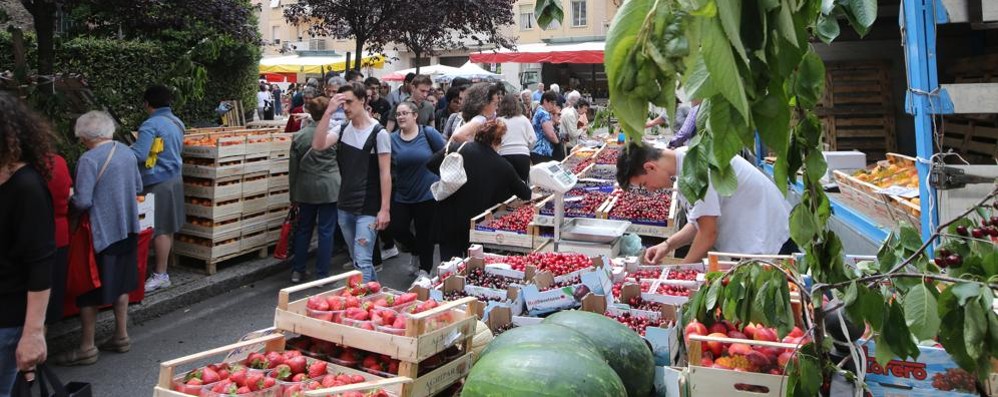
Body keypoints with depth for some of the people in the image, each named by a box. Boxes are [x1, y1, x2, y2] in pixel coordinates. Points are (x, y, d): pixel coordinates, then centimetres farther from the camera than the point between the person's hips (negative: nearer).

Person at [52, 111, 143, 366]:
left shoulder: (89, 160, -18)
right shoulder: (127, 153, 4)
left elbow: (82, 202, -20)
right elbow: (138, 188, 14)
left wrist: (69, 200, 0)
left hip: (100, 233, -7)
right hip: (126, 229, 7)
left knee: (89, 289, 4)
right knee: (121, 283, 17)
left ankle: (87, 348, 11)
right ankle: (121, 337, 26)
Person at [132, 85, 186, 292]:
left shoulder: (151, 125, -18)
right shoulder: (177, 123, 10)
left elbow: (137, 155, -23)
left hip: (158, 183, -9)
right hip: (174, 178, 9)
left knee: (159, 230, -3)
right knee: (167, 228, 13)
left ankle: (160, 275, 2)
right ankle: (162, 269, 22)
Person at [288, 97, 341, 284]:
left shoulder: (300, 135, 2)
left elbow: (293, 167, 7)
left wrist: (294, 195, 15)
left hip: (305, 189, 4)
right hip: (329, 188, -3)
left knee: (303, 228, 16)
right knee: (326, 231, 3)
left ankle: (297, 271, 23)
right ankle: (322, 274, 8)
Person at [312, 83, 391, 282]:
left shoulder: (378, 133, -10)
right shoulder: (343, 129, 6)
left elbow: (385, 173, -11)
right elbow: (318, 145, -11)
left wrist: (385, 209, -14)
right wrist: (328, 112, -16)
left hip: (368, 209, -6)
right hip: (344, 207, 7)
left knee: (362, 262, -10)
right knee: (357, 260, 17)